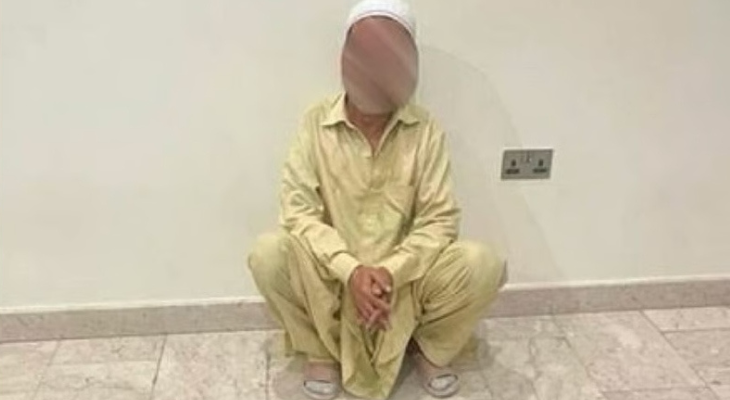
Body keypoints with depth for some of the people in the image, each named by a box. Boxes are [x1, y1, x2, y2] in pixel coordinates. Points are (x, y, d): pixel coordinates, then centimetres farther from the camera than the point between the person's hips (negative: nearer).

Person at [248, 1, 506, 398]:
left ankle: (429, 347, 6)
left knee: (483, 265, -25)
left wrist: (390, 272, -28)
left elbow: (440, 218, -12)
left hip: (403, 275, 0)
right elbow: (298, 210, -15)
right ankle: (322, 350, 1)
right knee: (267, 254, -29)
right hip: (334, 272, 0)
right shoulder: (316, 123, -10)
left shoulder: (425, 130, -9)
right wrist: (350, 270, -29)